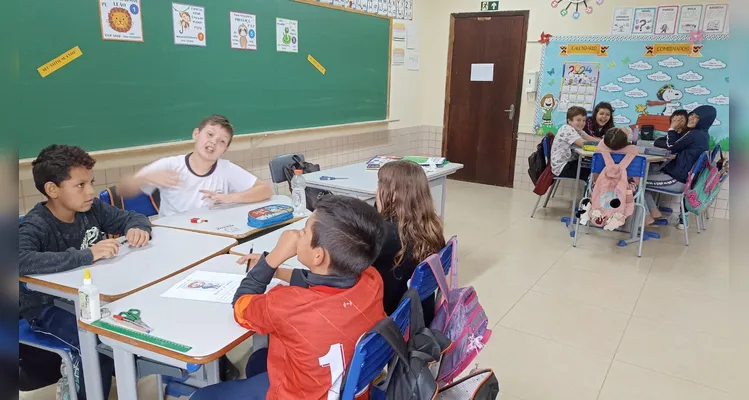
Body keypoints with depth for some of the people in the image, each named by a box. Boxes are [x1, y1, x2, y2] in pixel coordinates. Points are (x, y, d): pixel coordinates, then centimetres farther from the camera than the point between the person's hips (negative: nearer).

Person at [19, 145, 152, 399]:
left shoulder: (92, 209, -6)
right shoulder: (35, 226, -23)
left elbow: (132, 217, 5)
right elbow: (21, 261, -42)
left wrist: (137, 229, -19)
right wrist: (86, 255, -44)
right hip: (47, 307, -6)